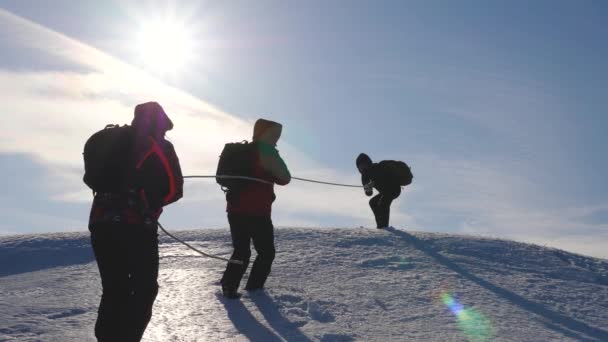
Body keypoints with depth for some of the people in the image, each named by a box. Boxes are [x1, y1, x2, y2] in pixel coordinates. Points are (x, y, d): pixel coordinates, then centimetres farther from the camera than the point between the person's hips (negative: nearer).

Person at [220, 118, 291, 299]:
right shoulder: (266, 150, -9)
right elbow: (285, 178, -7)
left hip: (235, 210, 7)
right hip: (256, 212, -7)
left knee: (241, 251, 15)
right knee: (266, 252, 8)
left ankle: (229, 287, 5)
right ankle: (254, 287, 6)